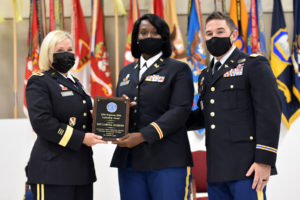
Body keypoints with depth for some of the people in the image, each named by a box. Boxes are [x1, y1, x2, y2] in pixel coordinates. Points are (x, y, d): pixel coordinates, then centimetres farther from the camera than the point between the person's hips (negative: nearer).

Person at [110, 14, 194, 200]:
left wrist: (143, 136, -18)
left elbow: (180, 111, -9)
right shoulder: (126, 72, 21)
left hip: (167, 162, -5)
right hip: (129, 161, 5)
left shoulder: (178, 70, 3)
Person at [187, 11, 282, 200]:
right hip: (216, 171, 7)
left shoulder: (254, 65, -1)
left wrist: (264, 161, -17)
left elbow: (269, 113, -9)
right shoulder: (206, 76, 22)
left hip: (247, 168, -7)